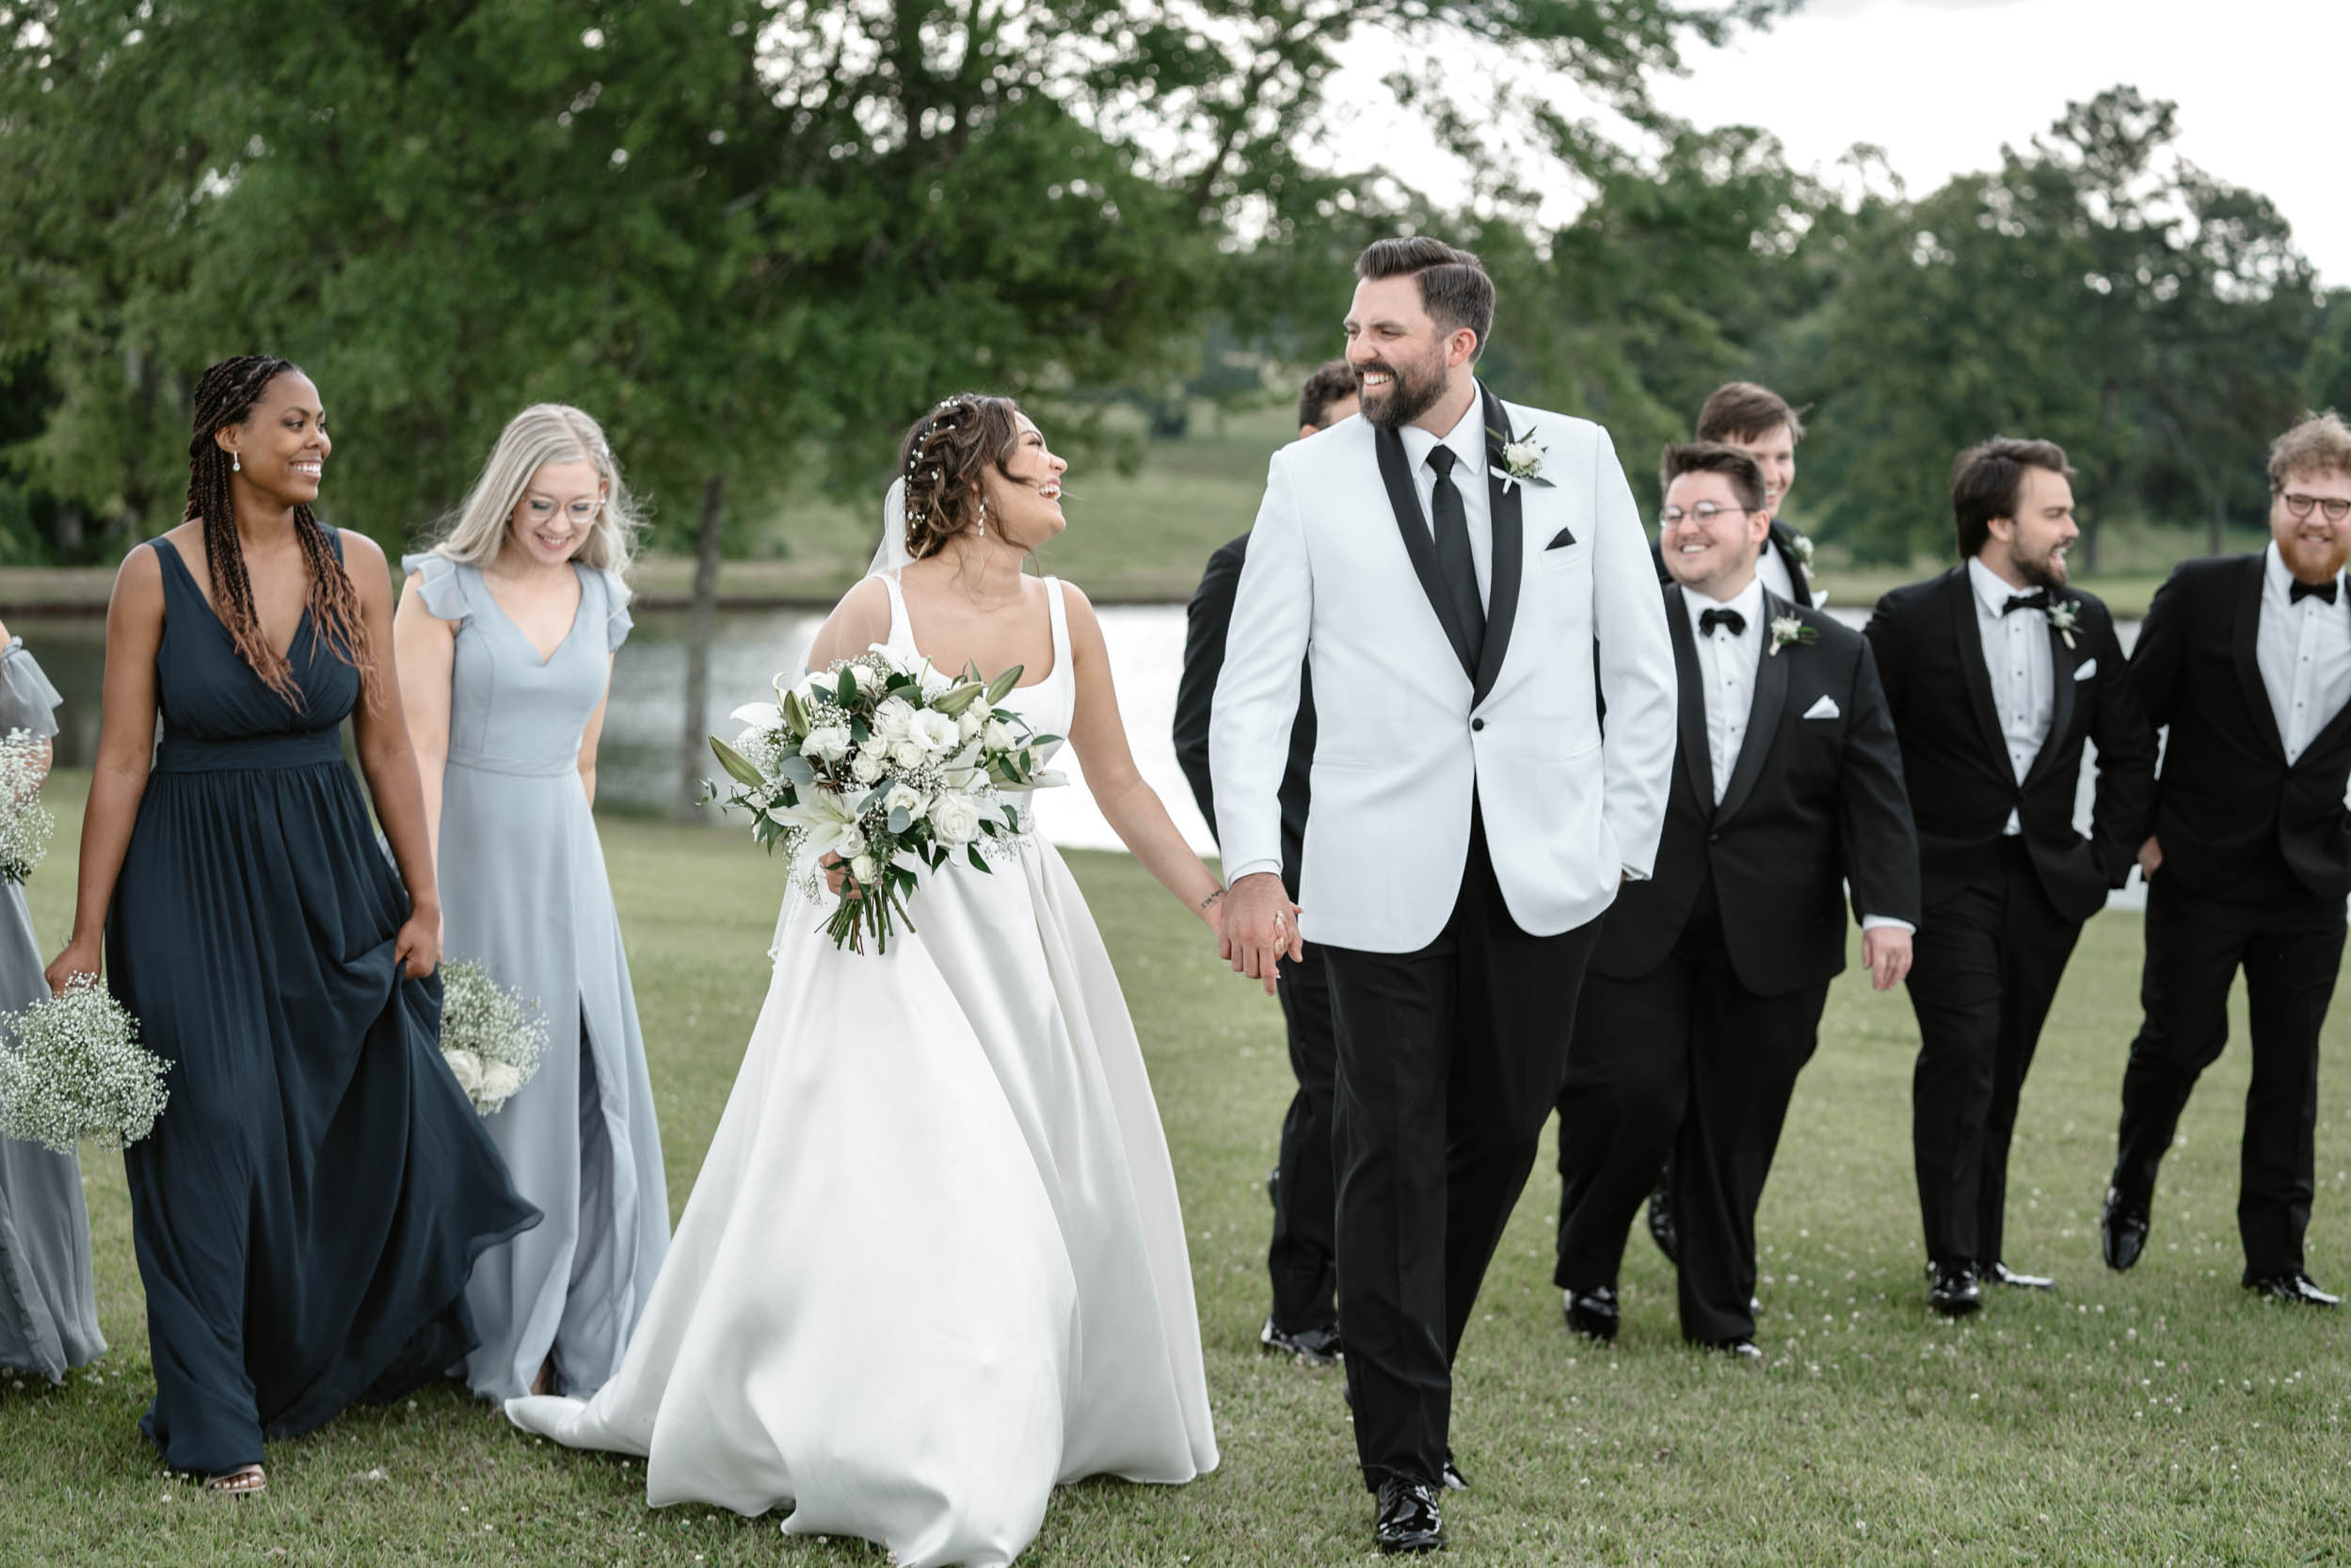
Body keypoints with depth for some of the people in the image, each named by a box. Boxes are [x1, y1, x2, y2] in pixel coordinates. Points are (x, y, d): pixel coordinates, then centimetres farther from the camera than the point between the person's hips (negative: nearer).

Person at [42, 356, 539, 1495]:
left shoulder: (354, 565, 0)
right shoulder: (156, 575, -8)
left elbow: (386, 741, 5)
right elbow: (122, 762, -6)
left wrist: (422, 899, 4)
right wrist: (86, 938, -6)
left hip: (330, 875, 3)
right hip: (191, 880, -3)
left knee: (361, 1125, 6)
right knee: (214, 1137, 0)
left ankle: (323, 1366, 32)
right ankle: (219, 1425, 12)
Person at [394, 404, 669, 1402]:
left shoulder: (601, 601, 8)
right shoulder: (443, 589, -7)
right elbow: (418, 751, -11)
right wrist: (423, 898, -16)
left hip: (564, 861, 5)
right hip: (464, 849, -4)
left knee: (586, 1085, 4)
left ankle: (592, 1342, 15)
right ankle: (497, 1347, 14)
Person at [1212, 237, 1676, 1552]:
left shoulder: (1577, 455, 3)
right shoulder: (1312, 478, 1)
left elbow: (1641, 665, 8)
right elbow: (1252, 689, 1)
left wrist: (1628, 841, 4)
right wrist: (1253, 869, -8)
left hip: (1547, 874, 2)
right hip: (1385, 879, -1)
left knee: (1500, 1138, 10)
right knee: (1391, 1159, 0)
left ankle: (1419, 1378, 32)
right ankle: (1405, 1460, 9)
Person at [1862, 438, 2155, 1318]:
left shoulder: (2085, 623, 7)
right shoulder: (1911, 621, -8)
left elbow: (2129, 748, 16)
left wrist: (2109, 859, 9)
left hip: (2047, 885, 5)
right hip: (1947, 880, -4)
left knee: (2002, 1071, 10)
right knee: (1963, 1054, -15)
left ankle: (1984, 1251, 19)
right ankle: (1951, 1260, -10)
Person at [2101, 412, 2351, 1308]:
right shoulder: (2201, 595, -5)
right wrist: (2137, 829, -3)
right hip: (2201, 872, -2)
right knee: (2179, 1040, 4)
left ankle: (2275, 1257, 15)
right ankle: (2131, 1186, 31)